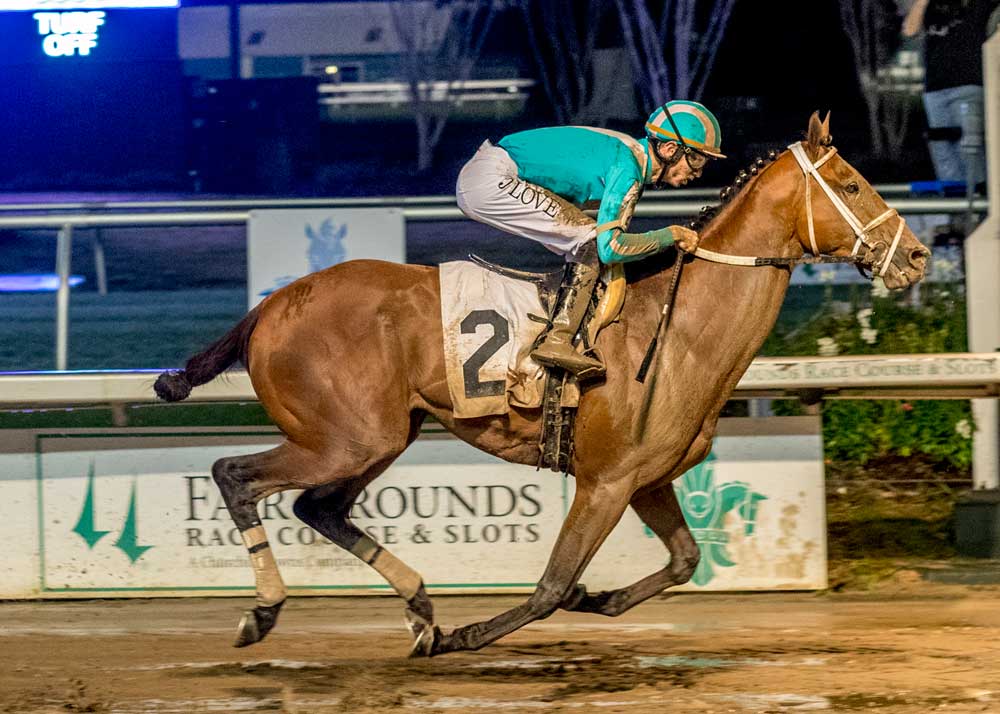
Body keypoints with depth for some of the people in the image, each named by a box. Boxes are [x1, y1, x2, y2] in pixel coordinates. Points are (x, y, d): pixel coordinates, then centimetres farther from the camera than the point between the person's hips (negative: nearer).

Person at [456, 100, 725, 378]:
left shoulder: (631, 151, 13)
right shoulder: (627, 170, -17)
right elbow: (610, 247, -22)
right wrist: (672, 235, -12)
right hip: (492, 181, -10)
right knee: (591, 242, -14)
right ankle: (557, 341, -18)